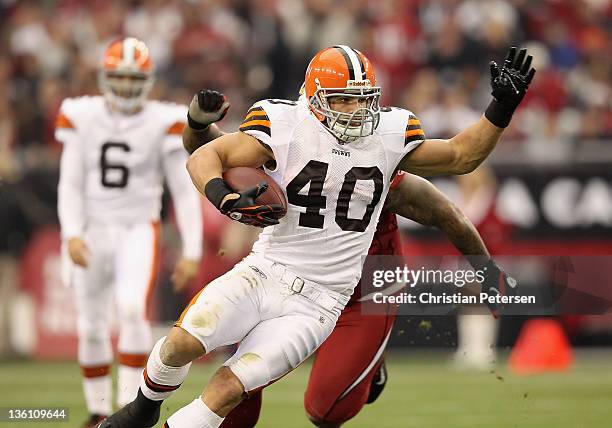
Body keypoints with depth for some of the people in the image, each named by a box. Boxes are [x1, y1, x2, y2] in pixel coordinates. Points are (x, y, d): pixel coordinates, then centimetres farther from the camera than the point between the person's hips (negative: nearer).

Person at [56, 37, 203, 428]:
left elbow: (184, 191, -2)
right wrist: (72, 234, -13)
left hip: (138, 230, -2)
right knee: (92, 327, 7)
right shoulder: (83, 118, -1)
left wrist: (192, 251, -5)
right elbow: (70, 184, 1)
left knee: (133, 308, -25)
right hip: (93, 230, 2)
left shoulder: (164, 123, -6)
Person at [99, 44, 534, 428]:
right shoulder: (288, 127, -7)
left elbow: (460, 156, 15)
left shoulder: (390, 136, 3)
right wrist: (225, 198, -28)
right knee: (183, 343, -20)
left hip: (315, 304, 1)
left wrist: (502, 107, 3)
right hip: (262, 274, -1)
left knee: (228, 388, -15)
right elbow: (204, 158, -8)